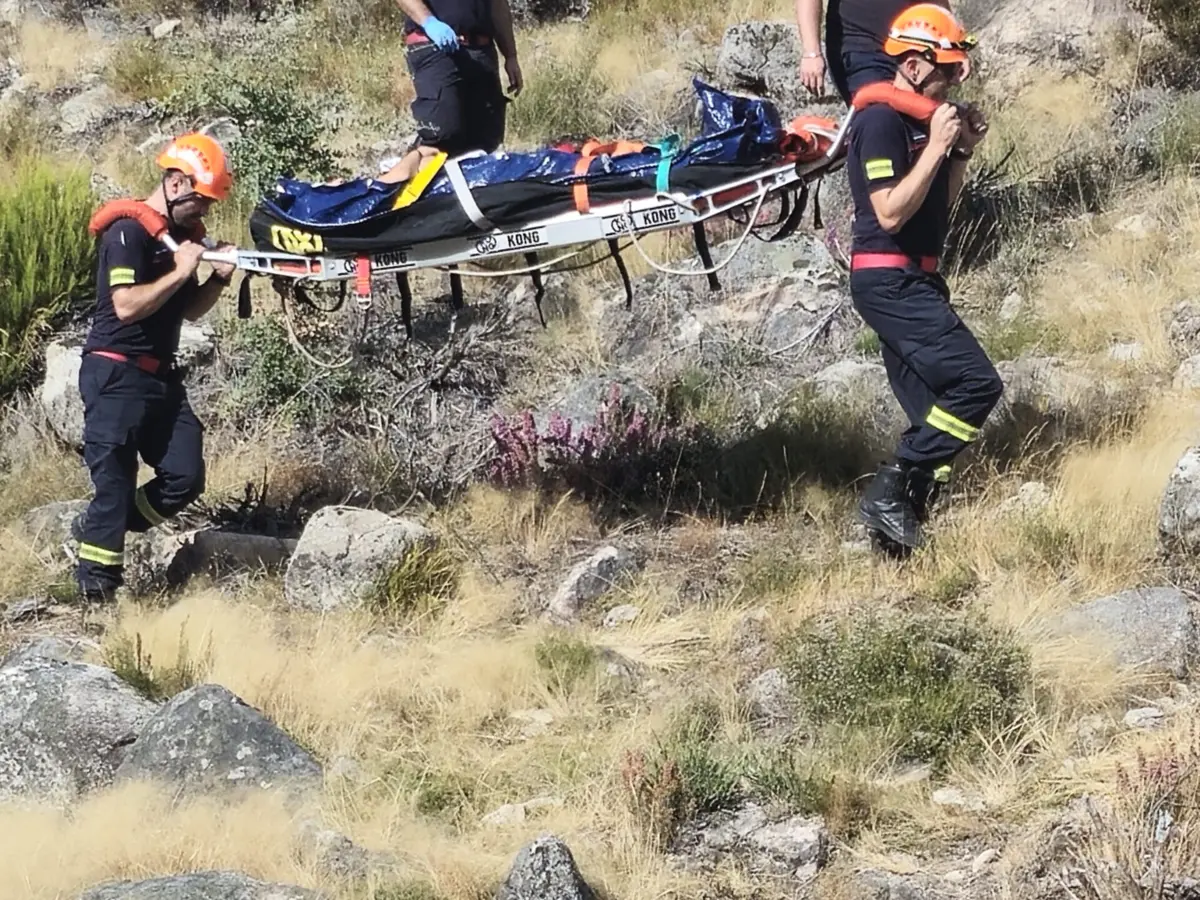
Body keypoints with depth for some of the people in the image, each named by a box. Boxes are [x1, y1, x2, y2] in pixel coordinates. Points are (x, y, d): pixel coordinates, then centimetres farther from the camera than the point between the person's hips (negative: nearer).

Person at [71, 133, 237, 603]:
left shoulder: (182, 234, 12)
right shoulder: (128, 231, -15)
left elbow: (189, 310, 18)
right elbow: (127, 305, -25)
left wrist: (218, 279, 1)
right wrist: (180, 272, -19)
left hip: (161, 375, 9)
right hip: (116, 374, -9)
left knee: (185, 478, 3)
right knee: (115, 482, -9)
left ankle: (95, 531, 18)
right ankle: (96, 586, -2)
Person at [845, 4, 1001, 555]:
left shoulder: (921, 122, 14)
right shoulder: (880, 121, -14)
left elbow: (939, 205, 21)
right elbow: (890, 213, -21)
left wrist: (962, 152, 7)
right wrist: (937, 147, -19)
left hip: (915, 282, 10)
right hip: (889, 280, -10)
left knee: (935, 417, 8)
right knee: (976, 383, -18)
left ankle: (897, 526, 11)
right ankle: (888, 493, -14)